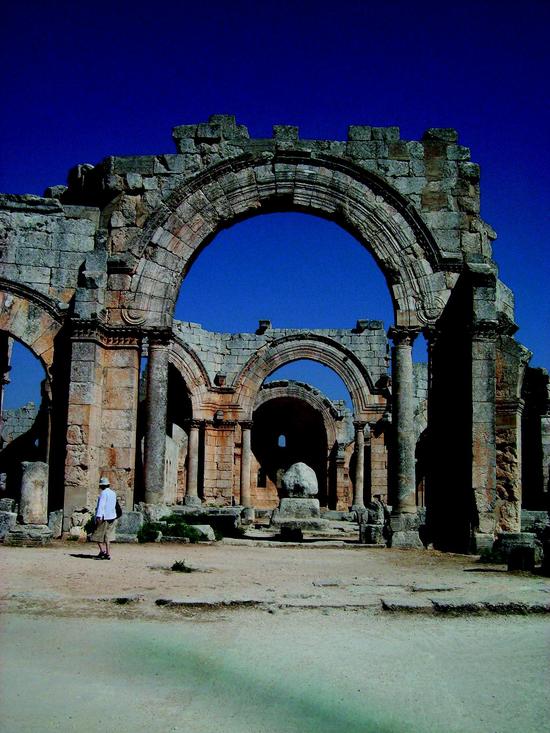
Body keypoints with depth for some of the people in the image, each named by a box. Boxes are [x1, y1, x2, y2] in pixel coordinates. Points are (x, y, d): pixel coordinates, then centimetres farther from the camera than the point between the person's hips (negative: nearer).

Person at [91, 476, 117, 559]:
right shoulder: (113, 493, 13)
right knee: (108, 536, 9)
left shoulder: (104, 493, -12)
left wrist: (98, 516, -27)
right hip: (112, 517, 8)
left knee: (98, 535, 2)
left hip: (104, 518, -8)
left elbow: (101, 505, -21)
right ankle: (108, 554, 6)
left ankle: (102, 550, -11)